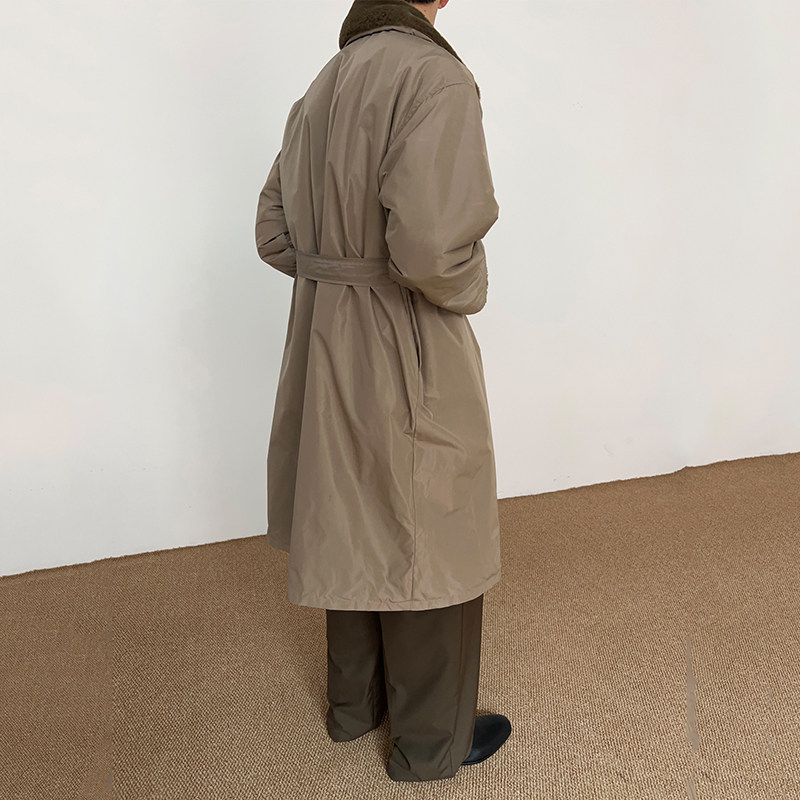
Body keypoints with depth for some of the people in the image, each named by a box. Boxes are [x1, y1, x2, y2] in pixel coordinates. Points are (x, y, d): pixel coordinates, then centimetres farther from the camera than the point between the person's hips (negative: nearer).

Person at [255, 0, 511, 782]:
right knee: (430, 548, 9)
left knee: (353, 533, 21)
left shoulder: (321, 90, 9)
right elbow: (430, 242, -30)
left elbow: (275, 235, 12)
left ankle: (354, 703, 41)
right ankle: (430, 740, 29)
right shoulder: (434, 76, -17)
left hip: (326, 340, 8)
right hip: (404, 354, -8)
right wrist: (467, 288, -10)